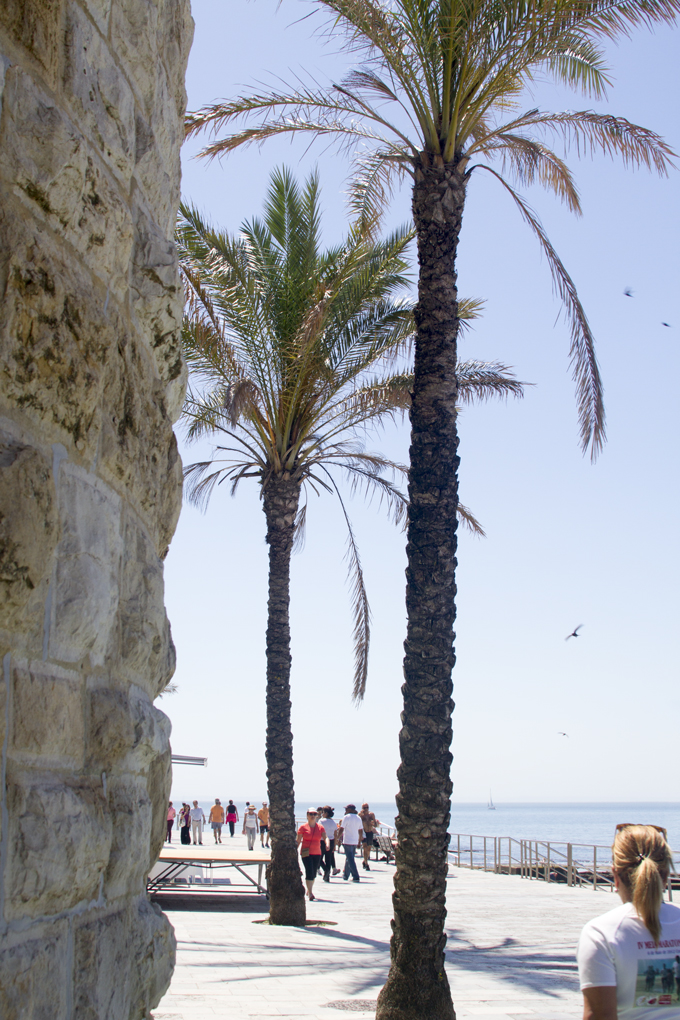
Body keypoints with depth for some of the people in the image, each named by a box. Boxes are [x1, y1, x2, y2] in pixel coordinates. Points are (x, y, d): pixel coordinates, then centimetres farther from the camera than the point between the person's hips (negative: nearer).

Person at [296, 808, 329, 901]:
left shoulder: (320, 827, 5)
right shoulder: (303, 827, -3)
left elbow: (325, 838, -5)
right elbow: (298, 841, 0)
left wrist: (327, 844, -26)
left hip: (317, 853, 4)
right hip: (306, 853, -4)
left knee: (314, 874, 12)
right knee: (309, 872, -15)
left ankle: (308, 891, 32)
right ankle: (310, 893, -12)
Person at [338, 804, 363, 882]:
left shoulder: (347, 817, -8)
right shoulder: (358, 818, 11)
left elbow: (341, 829, -11)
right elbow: (361, 831, 13)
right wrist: (359, 842, 20)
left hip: (347, 841, -7)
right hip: (355, 842, 7)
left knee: (350, 859, -6)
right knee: (348, 858, 19)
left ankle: (356, 877, -14)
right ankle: (345, 875, 28)